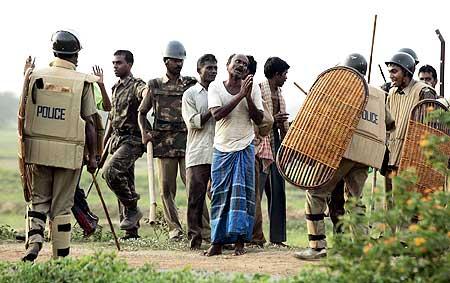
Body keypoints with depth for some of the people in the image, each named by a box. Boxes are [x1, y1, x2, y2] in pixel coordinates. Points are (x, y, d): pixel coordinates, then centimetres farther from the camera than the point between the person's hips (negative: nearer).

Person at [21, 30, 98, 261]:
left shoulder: (35, 77, 2)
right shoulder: (82, 82, -5)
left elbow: (25, 115, 5)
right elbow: (88, 123, -3)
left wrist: (25, 150, 14)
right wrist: (92, 157, 5)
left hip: (38, 148, 2)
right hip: (68, 151, -2)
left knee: (39, 199, 15)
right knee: (61, 206, 6)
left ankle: (34, 241, -5)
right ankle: (61, 256, 11)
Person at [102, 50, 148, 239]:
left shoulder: (135, 85, -8)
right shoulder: (116, 88, 18)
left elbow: (145, 91, -34)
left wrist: (147, 93, -58)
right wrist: (104, 145, 25)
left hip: (132, 141, -9)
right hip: (117, 140, 9)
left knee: (110, 171, -26)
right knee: (125, 183, 8)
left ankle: (132, 209, -10)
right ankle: (132, 231, 12)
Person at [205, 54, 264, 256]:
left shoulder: (252, 88, 2)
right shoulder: (215, 87, 0)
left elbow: (259, 119, -1)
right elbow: (217, 114, -14)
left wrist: (248, 97, -15)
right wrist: (240, 95, -18)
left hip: (245, 148, 0)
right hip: (222, 148, 0)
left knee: (242, 193, -5)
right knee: (220, 194, 1)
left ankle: (239, 241, -2)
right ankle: (217, 242, 5)